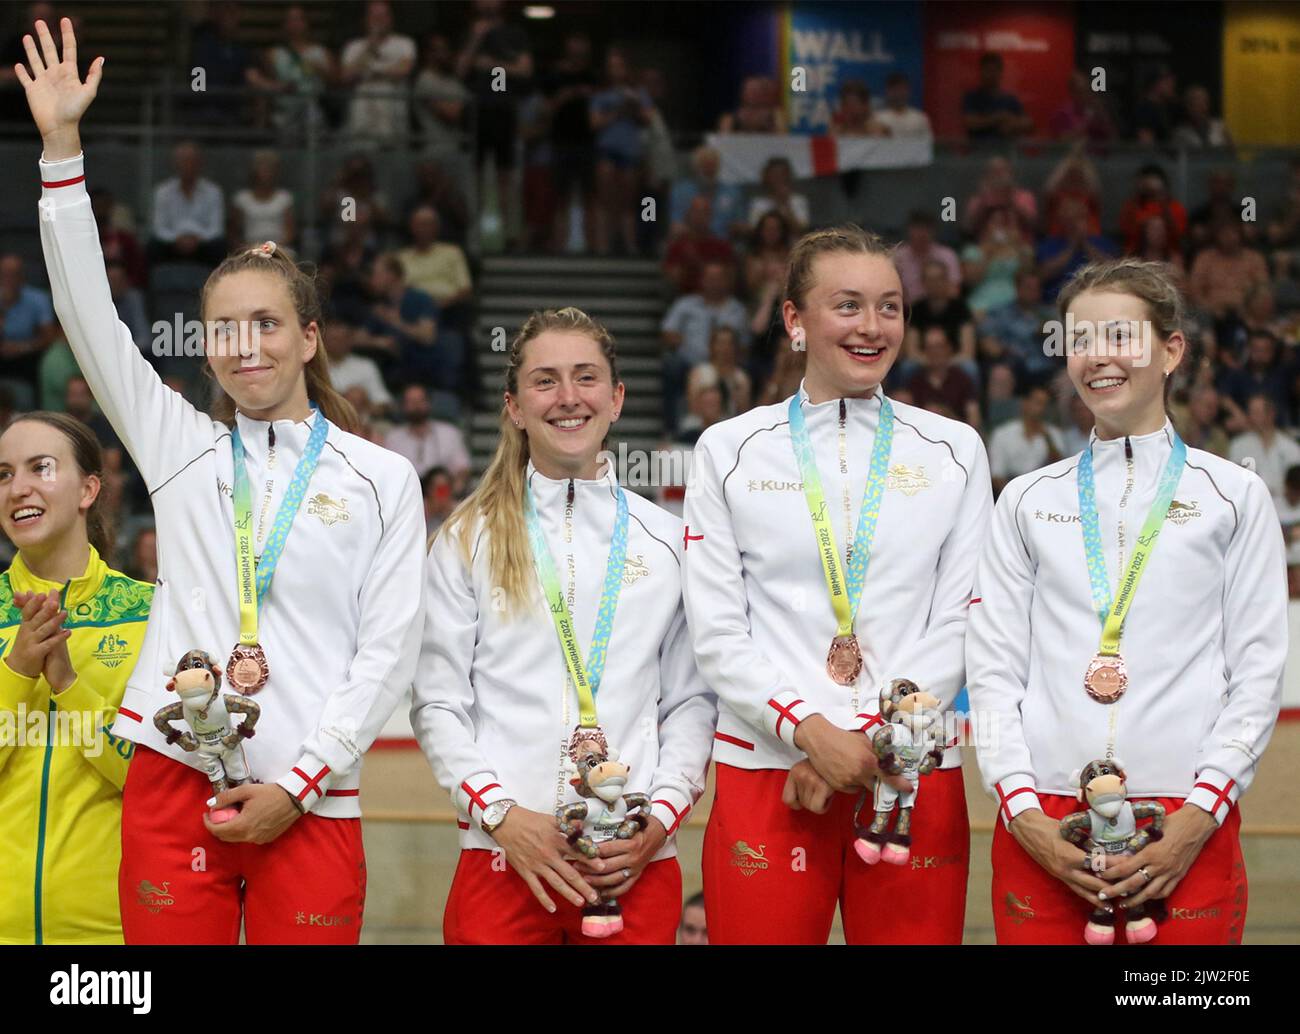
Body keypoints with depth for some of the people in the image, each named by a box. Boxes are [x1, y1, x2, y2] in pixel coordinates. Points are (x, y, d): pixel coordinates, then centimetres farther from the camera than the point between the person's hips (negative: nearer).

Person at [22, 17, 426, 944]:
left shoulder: (382, 478, 6)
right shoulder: (179, 446, 12)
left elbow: (390, 650, 1)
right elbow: (89, 316, 5)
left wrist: (296, 786, -7)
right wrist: (61, 144, -1)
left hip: (308, 807, -1)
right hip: (173, 788, 2)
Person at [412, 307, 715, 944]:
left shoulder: (667, 541, 10)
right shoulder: (470, 540, 7)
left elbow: (692, 700, 8)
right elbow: (437, 705, 3)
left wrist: (662, 817, -6)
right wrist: (500, 814, -11)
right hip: (501, 857, -1)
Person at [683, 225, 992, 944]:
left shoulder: (954, 451, 9)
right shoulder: (729, 451, 6)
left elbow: (959, 622, 3)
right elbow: (716, 632, 1)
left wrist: (867, 738, -9)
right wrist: (810, 731, -13)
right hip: (766, 771, -1)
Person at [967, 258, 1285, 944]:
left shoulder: (1233, 496, 7)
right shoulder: (1027, 500, 12)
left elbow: (1259, 675, 2)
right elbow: (992, 668, 7)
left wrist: (1199, 817, -9)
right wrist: (1023, 811, -5)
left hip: (1185, 833, -2)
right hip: (1043, 832, 2)